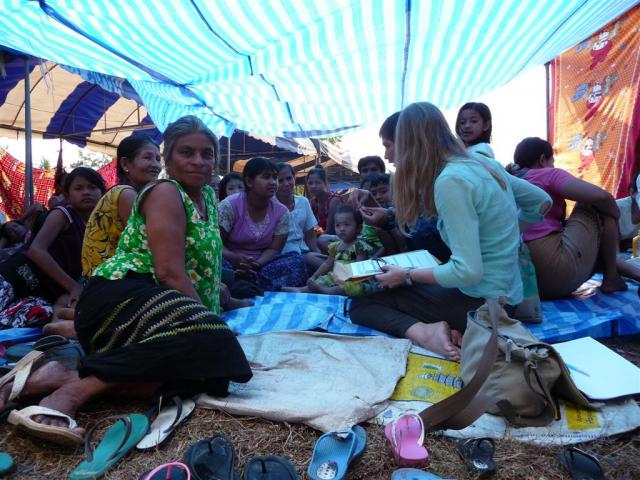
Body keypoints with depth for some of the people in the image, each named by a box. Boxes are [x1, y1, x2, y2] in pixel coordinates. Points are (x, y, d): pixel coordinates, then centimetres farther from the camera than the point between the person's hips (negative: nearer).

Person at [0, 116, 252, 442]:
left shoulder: (208, 197, 21)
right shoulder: (165, 193, -5)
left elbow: (208, 267, 29)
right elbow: (170, 272, -17)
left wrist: (222, 302, 26)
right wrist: (210, 320, -15)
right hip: (119, 296, -8)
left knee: (201, 373, -23)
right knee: (205, 340, -36)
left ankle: (65, 377, -20)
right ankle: (77, 391, -26)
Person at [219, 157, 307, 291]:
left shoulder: (282, 212, -1)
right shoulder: (230, 205, -9)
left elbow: (273, 249, -4)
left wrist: (257, 264, -27)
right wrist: (234, 258, -32)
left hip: (262, 264, 3)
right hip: (231, 262, -3)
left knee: (296, 260, -21)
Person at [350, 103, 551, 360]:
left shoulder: (450, 180, -21)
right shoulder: (483, 162, 3)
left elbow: (468, 271, -23)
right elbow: (542, 202, 16)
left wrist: (406, 275, -11)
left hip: (483, 303, -8)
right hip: (504, 293, 9)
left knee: (361, 304, -1)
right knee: (384, 290, 19)